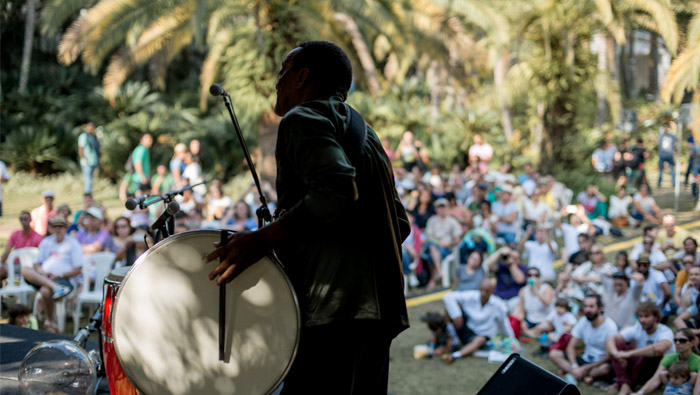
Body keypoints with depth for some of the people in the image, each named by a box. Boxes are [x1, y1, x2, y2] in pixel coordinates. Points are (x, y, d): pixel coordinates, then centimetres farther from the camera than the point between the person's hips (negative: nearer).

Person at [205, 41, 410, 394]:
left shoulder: (303, 118, -2)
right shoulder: (363, 132, 26)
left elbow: (338, 189, -22)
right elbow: (400, 224, 23)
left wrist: (263, 239, -21)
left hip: (336, 308, -10)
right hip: (378, 304, 10)